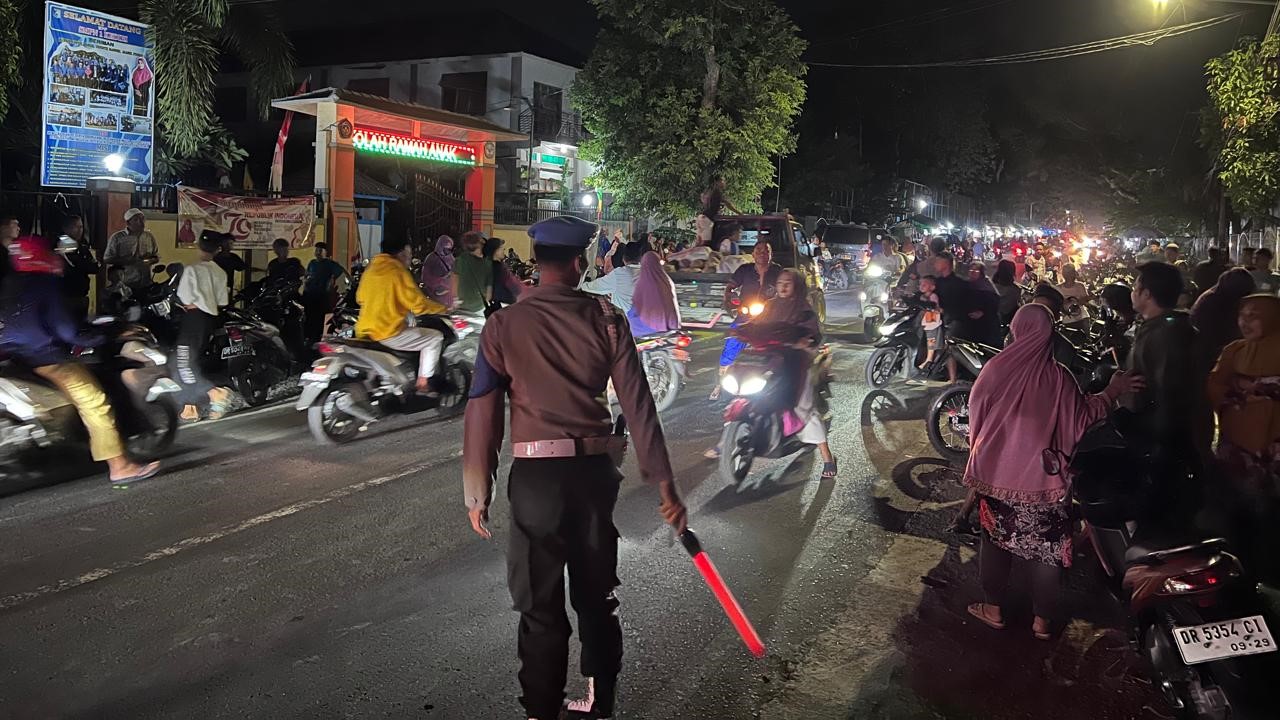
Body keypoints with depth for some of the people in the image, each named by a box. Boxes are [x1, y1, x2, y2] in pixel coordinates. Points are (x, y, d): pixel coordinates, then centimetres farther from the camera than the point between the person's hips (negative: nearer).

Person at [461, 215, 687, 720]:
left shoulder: (504, 325, -5)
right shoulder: (607, 320, -2)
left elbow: (483, 413, -5)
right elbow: (638, 405, -5)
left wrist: (477, 493, 3)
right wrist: (664, 483, -1)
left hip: (536, 475, -2)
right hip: (595, 470, 2)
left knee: (541, 605, 10)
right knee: (597, 597, 19)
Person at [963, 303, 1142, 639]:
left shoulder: (997, 368, -11)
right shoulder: (1059, 377, -12)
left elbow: (976, 414, -2)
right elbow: (1082, 418, -3)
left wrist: (979, 451, 15)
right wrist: (1112, 392, 9)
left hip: (996, 471, 0)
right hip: (1043, 477, 0)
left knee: (995, 538, 16)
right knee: (1046, 546, 11)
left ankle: (993, 608, 24)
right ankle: (1043, 619, 18)